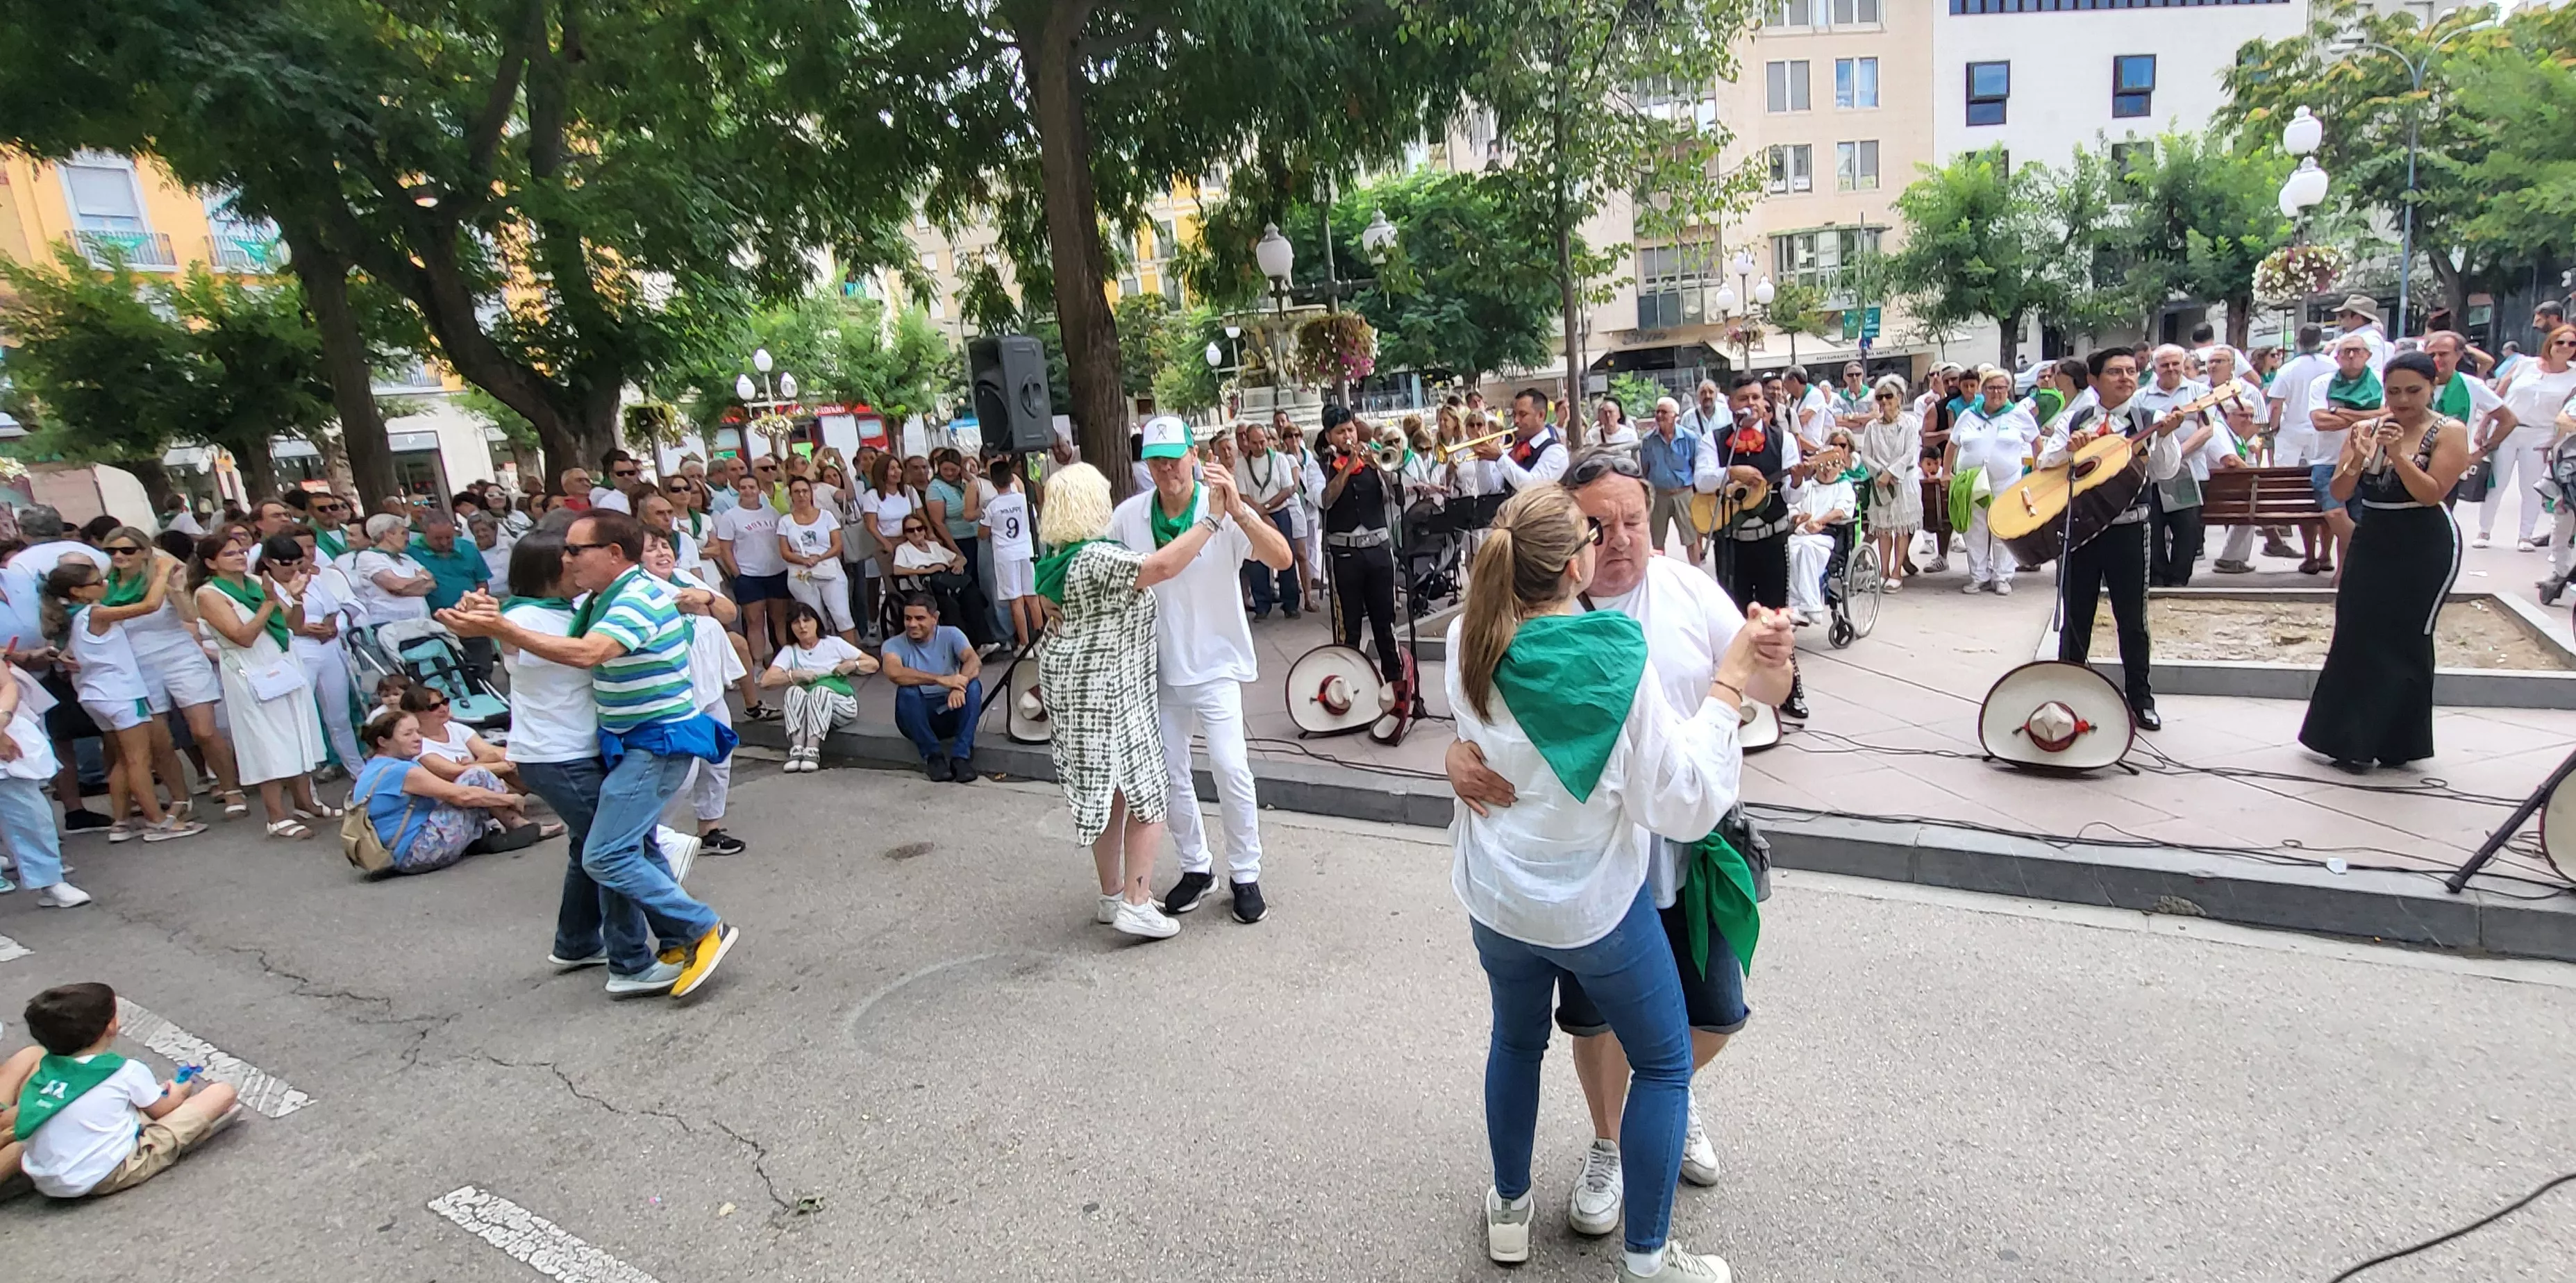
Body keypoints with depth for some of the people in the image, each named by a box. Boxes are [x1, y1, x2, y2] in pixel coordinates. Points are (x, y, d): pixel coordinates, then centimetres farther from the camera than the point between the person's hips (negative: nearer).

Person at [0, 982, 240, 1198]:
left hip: (46, 1182, 6)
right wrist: (177, 1094, 33)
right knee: (222, 1092, -8)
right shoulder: (129, 1071, -9)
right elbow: (160, 1110, 9)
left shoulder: (46, 1068, 3)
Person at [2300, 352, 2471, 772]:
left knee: (2405, 642, 0)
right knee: (2356, 639, 4)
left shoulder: (2449, 432, -4)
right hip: (2371, 545, 4)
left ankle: (2398, 744, 12)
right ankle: (2352, 737, 14)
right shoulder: (2367, 429, 5)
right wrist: (2358, 457, -19)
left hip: (2424, 550, -4)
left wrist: (2397, 452, -23)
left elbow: (2432, 493, -16)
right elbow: (2339, 493, -2)